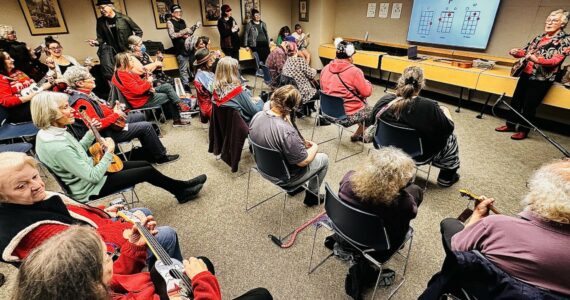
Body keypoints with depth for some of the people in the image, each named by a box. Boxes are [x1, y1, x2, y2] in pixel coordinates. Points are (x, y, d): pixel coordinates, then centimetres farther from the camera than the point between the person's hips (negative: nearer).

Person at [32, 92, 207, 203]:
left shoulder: (48, 131, -4)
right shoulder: (58, 147, -33)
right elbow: (93, 177, -28)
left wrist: (91, 132, 0)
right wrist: (109, 152, -19)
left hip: (88, 168, 9)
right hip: (90, 189, -9)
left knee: (145, 164, 9)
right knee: (148, 172, -4)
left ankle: (181, 191, 20)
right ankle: (182, 189, 20)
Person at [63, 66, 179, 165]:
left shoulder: (86, 93, 5)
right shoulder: (81, 101, -25)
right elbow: (97, 125, -30)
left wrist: (114, 109, 1)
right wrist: (115, 115, -20)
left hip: (110, 123, 11)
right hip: (106, 133, -11)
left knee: (140, 116, 20)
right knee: (146, 126, -12)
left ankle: (150, 152, 25)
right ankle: (161, 157, 3)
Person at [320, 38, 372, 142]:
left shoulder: (325, 69, -2)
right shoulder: (354, 71, -19)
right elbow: (367, 92, -12)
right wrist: (366, 82, 11)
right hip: (348, 115, -7)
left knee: (363, 102, 31)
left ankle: (359, 134, 40)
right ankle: (357, 135, 36)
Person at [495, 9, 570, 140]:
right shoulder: (539, 37, 12)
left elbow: (556, 60, -18)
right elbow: (526, 50, 17)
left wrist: (537, 59, -37)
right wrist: (517, 52, -7)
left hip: (542, 79, -6)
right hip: (526, 74, 6)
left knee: (529, 105, -2)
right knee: (516, 100, 9)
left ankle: (523, 130, 10)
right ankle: (510, 125, 20)